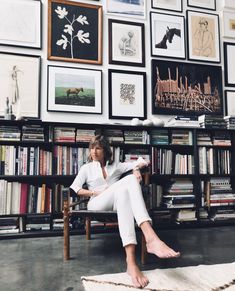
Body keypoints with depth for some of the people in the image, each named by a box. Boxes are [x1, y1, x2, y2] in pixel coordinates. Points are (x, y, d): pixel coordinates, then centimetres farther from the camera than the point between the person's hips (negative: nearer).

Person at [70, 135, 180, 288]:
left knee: (128, 185, -36)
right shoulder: (86, 168, 21)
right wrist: (95, 192, -3)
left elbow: (142, 161, 21)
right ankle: (151, 238, -54)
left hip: (117, 203, 2)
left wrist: (136, 168, -2)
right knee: (128, 181, -34)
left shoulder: (115, 166, 25)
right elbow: (74, 189, 9)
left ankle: (150, 237, -57)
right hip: (96, 204, -2)